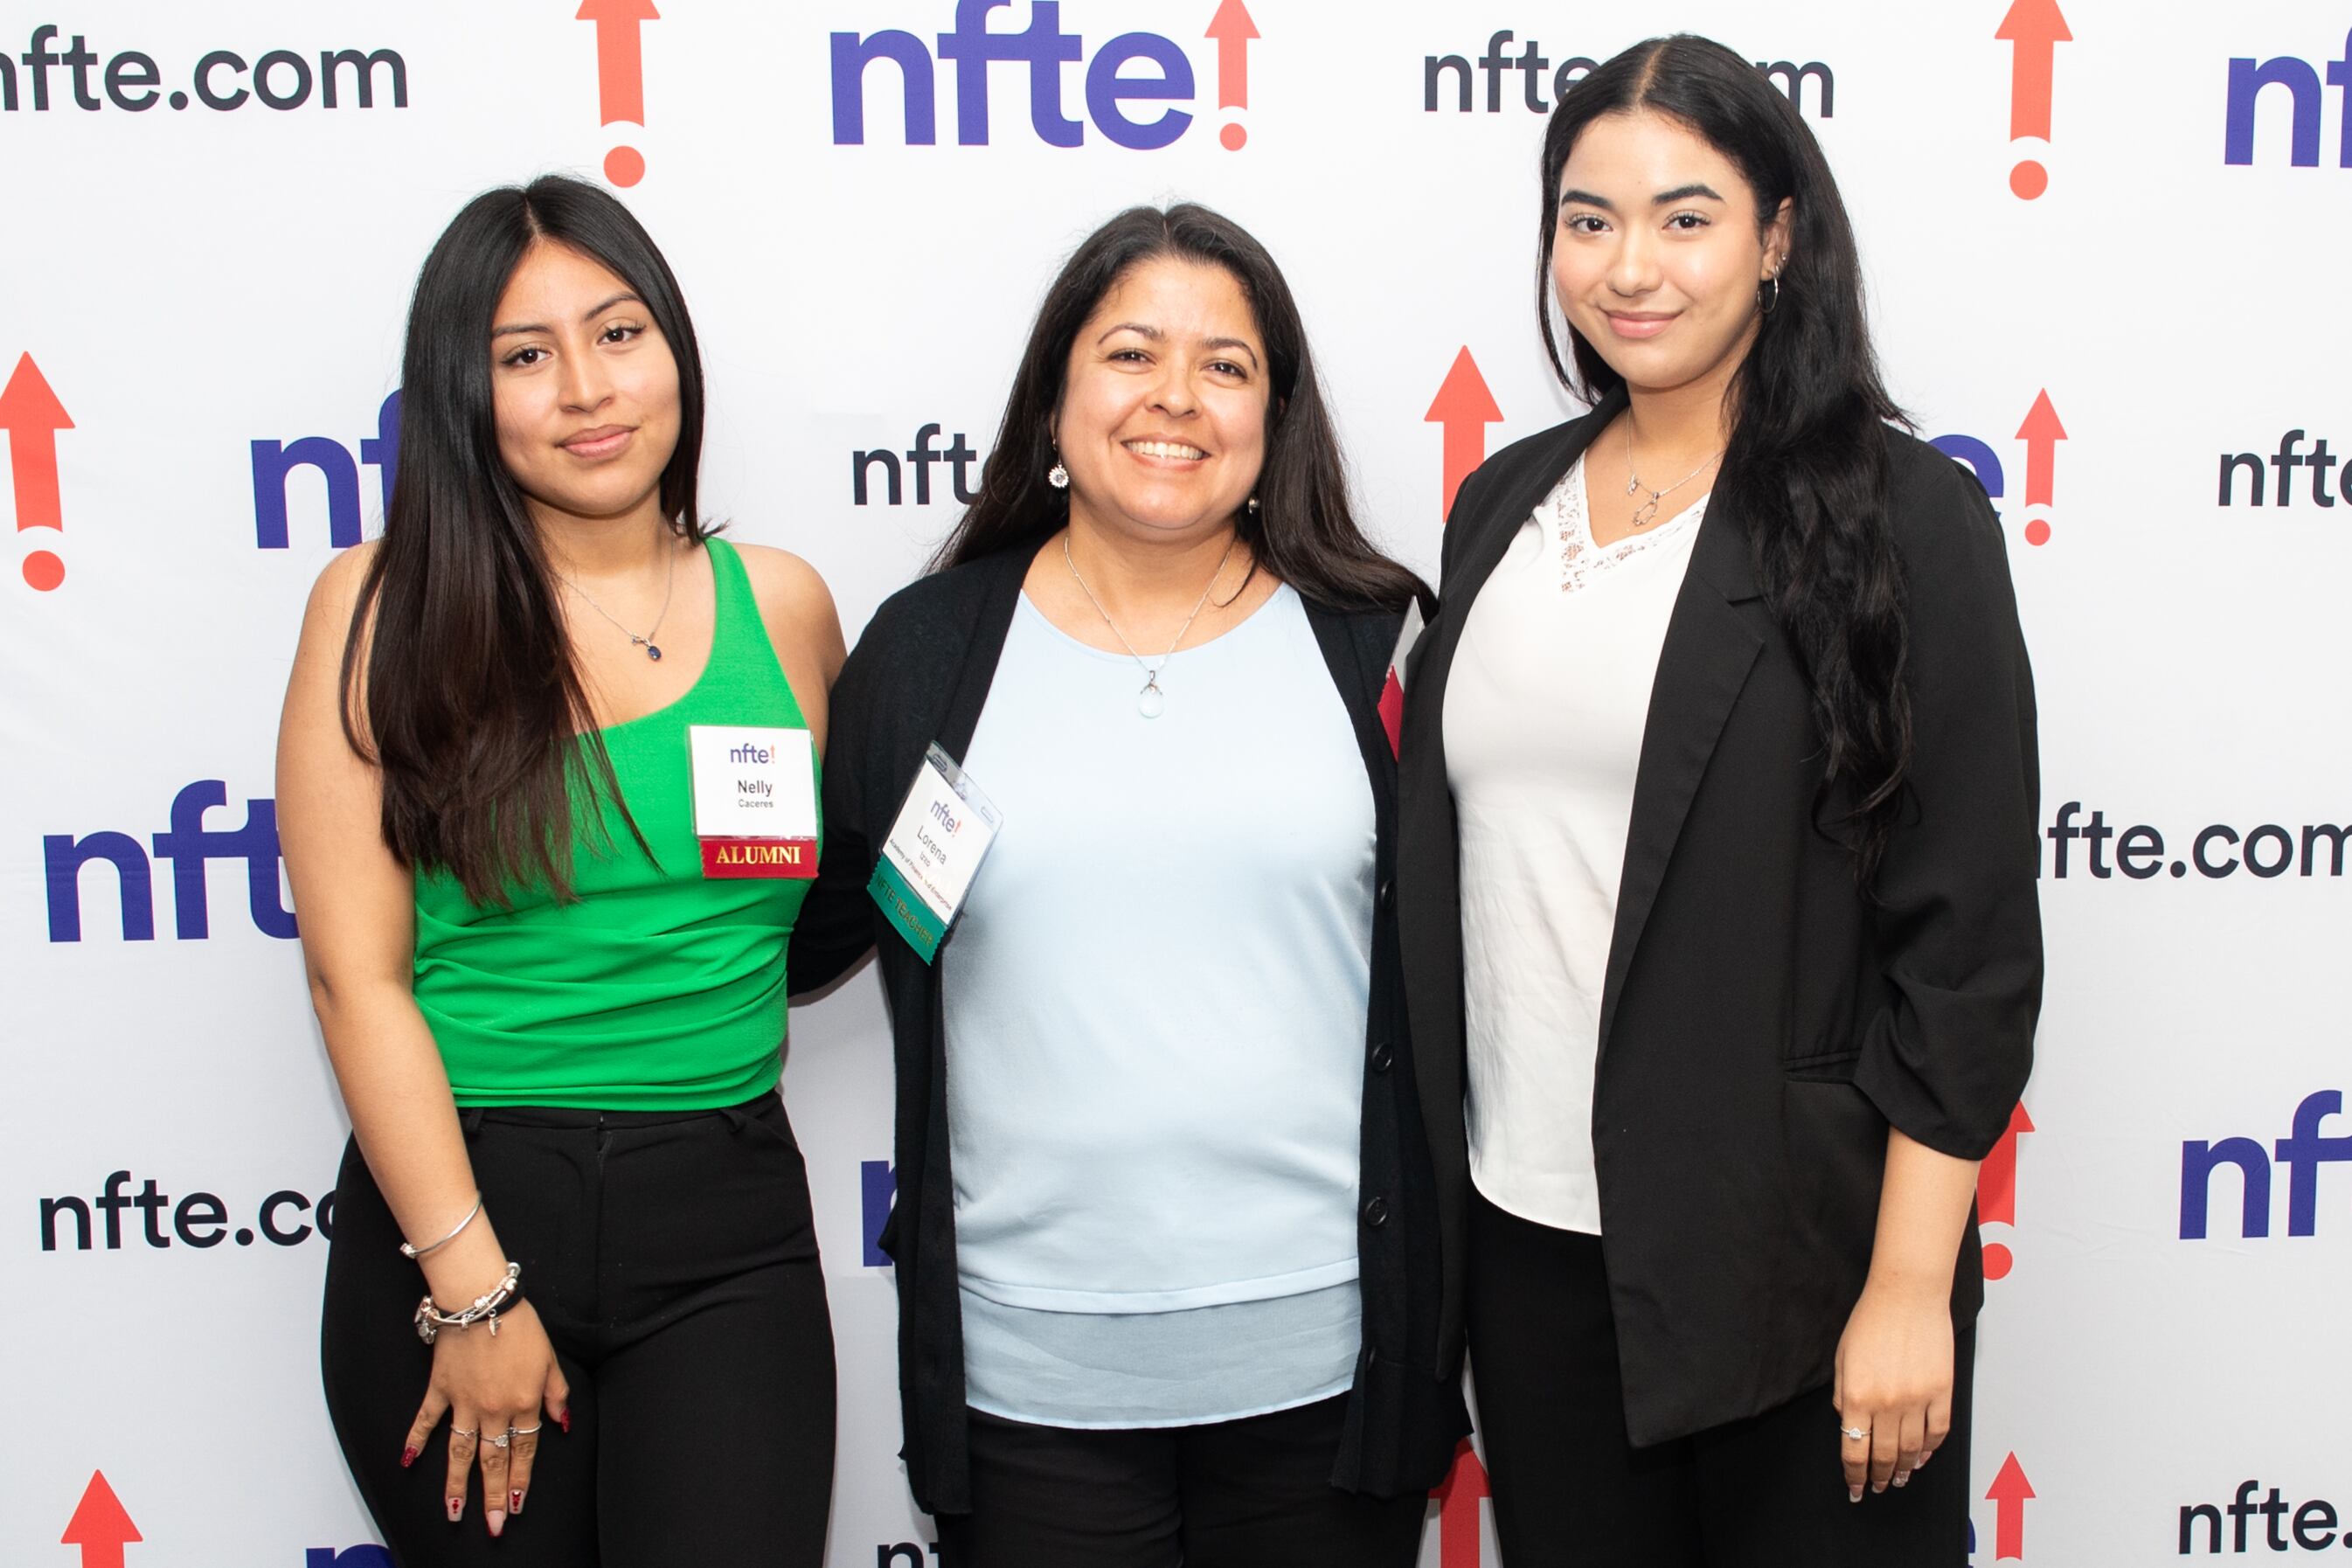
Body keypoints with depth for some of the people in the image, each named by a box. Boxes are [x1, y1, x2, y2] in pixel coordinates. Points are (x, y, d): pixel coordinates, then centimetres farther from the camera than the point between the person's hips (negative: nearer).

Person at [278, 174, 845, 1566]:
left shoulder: (781, 604, 5)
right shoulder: (386, 606, -3)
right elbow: (357, 975, -7)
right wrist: (471, 1285, -10)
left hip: (723, 1214, 2)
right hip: (454, 1200, -1)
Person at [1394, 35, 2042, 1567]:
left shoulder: (1902, 514, -7)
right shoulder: (1505, 502, 8)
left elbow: (1967, 940, -9)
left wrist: (1911, 1286, -12)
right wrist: (1428, 1183, 12)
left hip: (1792, 1257, -4)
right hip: (1526, 1237, 5)